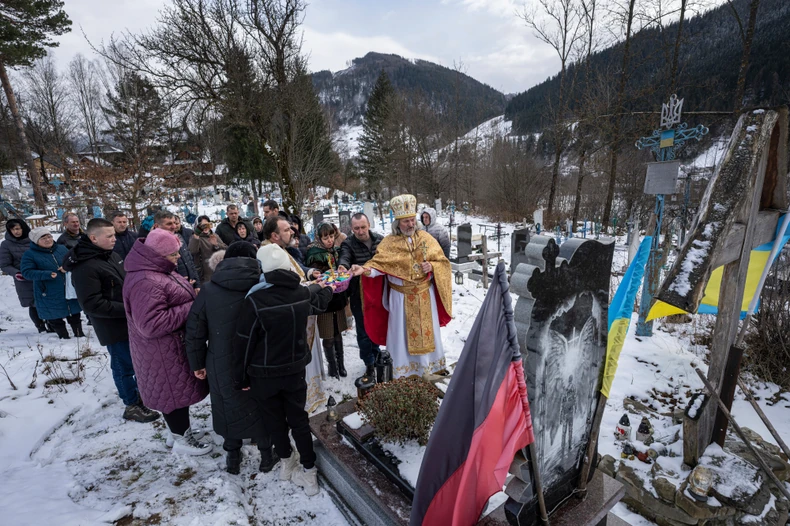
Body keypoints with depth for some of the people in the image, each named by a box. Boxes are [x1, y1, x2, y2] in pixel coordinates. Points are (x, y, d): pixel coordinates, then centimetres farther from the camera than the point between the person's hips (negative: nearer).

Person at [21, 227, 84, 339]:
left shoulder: (62, 248, 4)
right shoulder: (29, 254, -8)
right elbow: (26, 272, -14)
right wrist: (46, 274, -27)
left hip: (69, 289, 3)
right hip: (49, 294, -3)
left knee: (74, 314, 14)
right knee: (55, 317, 9)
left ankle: (79, 334, 28)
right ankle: (63, 336, 25)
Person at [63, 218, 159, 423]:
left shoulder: (112, 255, 6)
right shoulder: (84, 267, -20)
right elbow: (92, 305, -22)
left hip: (132, 321, 8)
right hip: (115, 328, -8)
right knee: (125, 366, 6)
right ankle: (132, 406, 23)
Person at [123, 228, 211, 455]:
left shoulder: (157, 270, 6)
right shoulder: (145, 283, -29)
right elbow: (151, 324, -32)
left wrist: (192, 296, 2)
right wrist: (190, 309, -26)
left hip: (172, 345, 10)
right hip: (163, 351, -10)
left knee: (175, 389, 23)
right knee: (174, 391, 6)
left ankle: (178, 430, 40)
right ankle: (181, 439, 24)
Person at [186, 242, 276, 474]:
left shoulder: (208, 289, -7)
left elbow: (195, 330, -2)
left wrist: (197, 363, 9)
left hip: (222, 364, 1)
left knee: (230, 409, 21)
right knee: (262, 408, 18)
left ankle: (233, 458, 37)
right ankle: (267, 456, 32)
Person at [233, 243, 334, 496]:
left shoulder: (255, 301, -24)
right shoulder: (303, 293, -12)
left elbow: (244, 343, -16)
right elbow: (321, 300, 13)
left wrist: (241, 377, -1)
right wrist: (324, 287, 37)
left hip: (264, 374, -3)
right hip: (295, 370, 3)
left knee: (274, 419, 19)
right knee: (298, 418, 15)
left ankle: (286, 461, 37)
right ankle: (308, 471, 20)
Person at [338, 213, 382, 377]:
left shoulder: (379, 240, -2)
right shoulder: (348, 244, -12)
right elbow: (344, 257, -32)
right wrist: (343, 266, -55)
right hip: (359, 295, -3)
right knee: (364, 329, 7)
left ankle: (375, 355, 44)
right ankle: (369, 362, 27)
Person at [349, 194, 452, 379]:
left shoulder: (426, 238, -1)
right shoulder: (389, 242, -6)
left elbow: (443, 261, 3)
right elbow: (379, 264, -12)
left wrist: (432, 266, -17)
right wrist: (365, 269, -31)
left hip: (425, 294, 2)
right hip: (401, 297, -1)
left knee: (426, 331, 14)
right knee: (402, 333, 8)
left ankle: (429, 367, 34)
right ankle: (403, 372, 24)